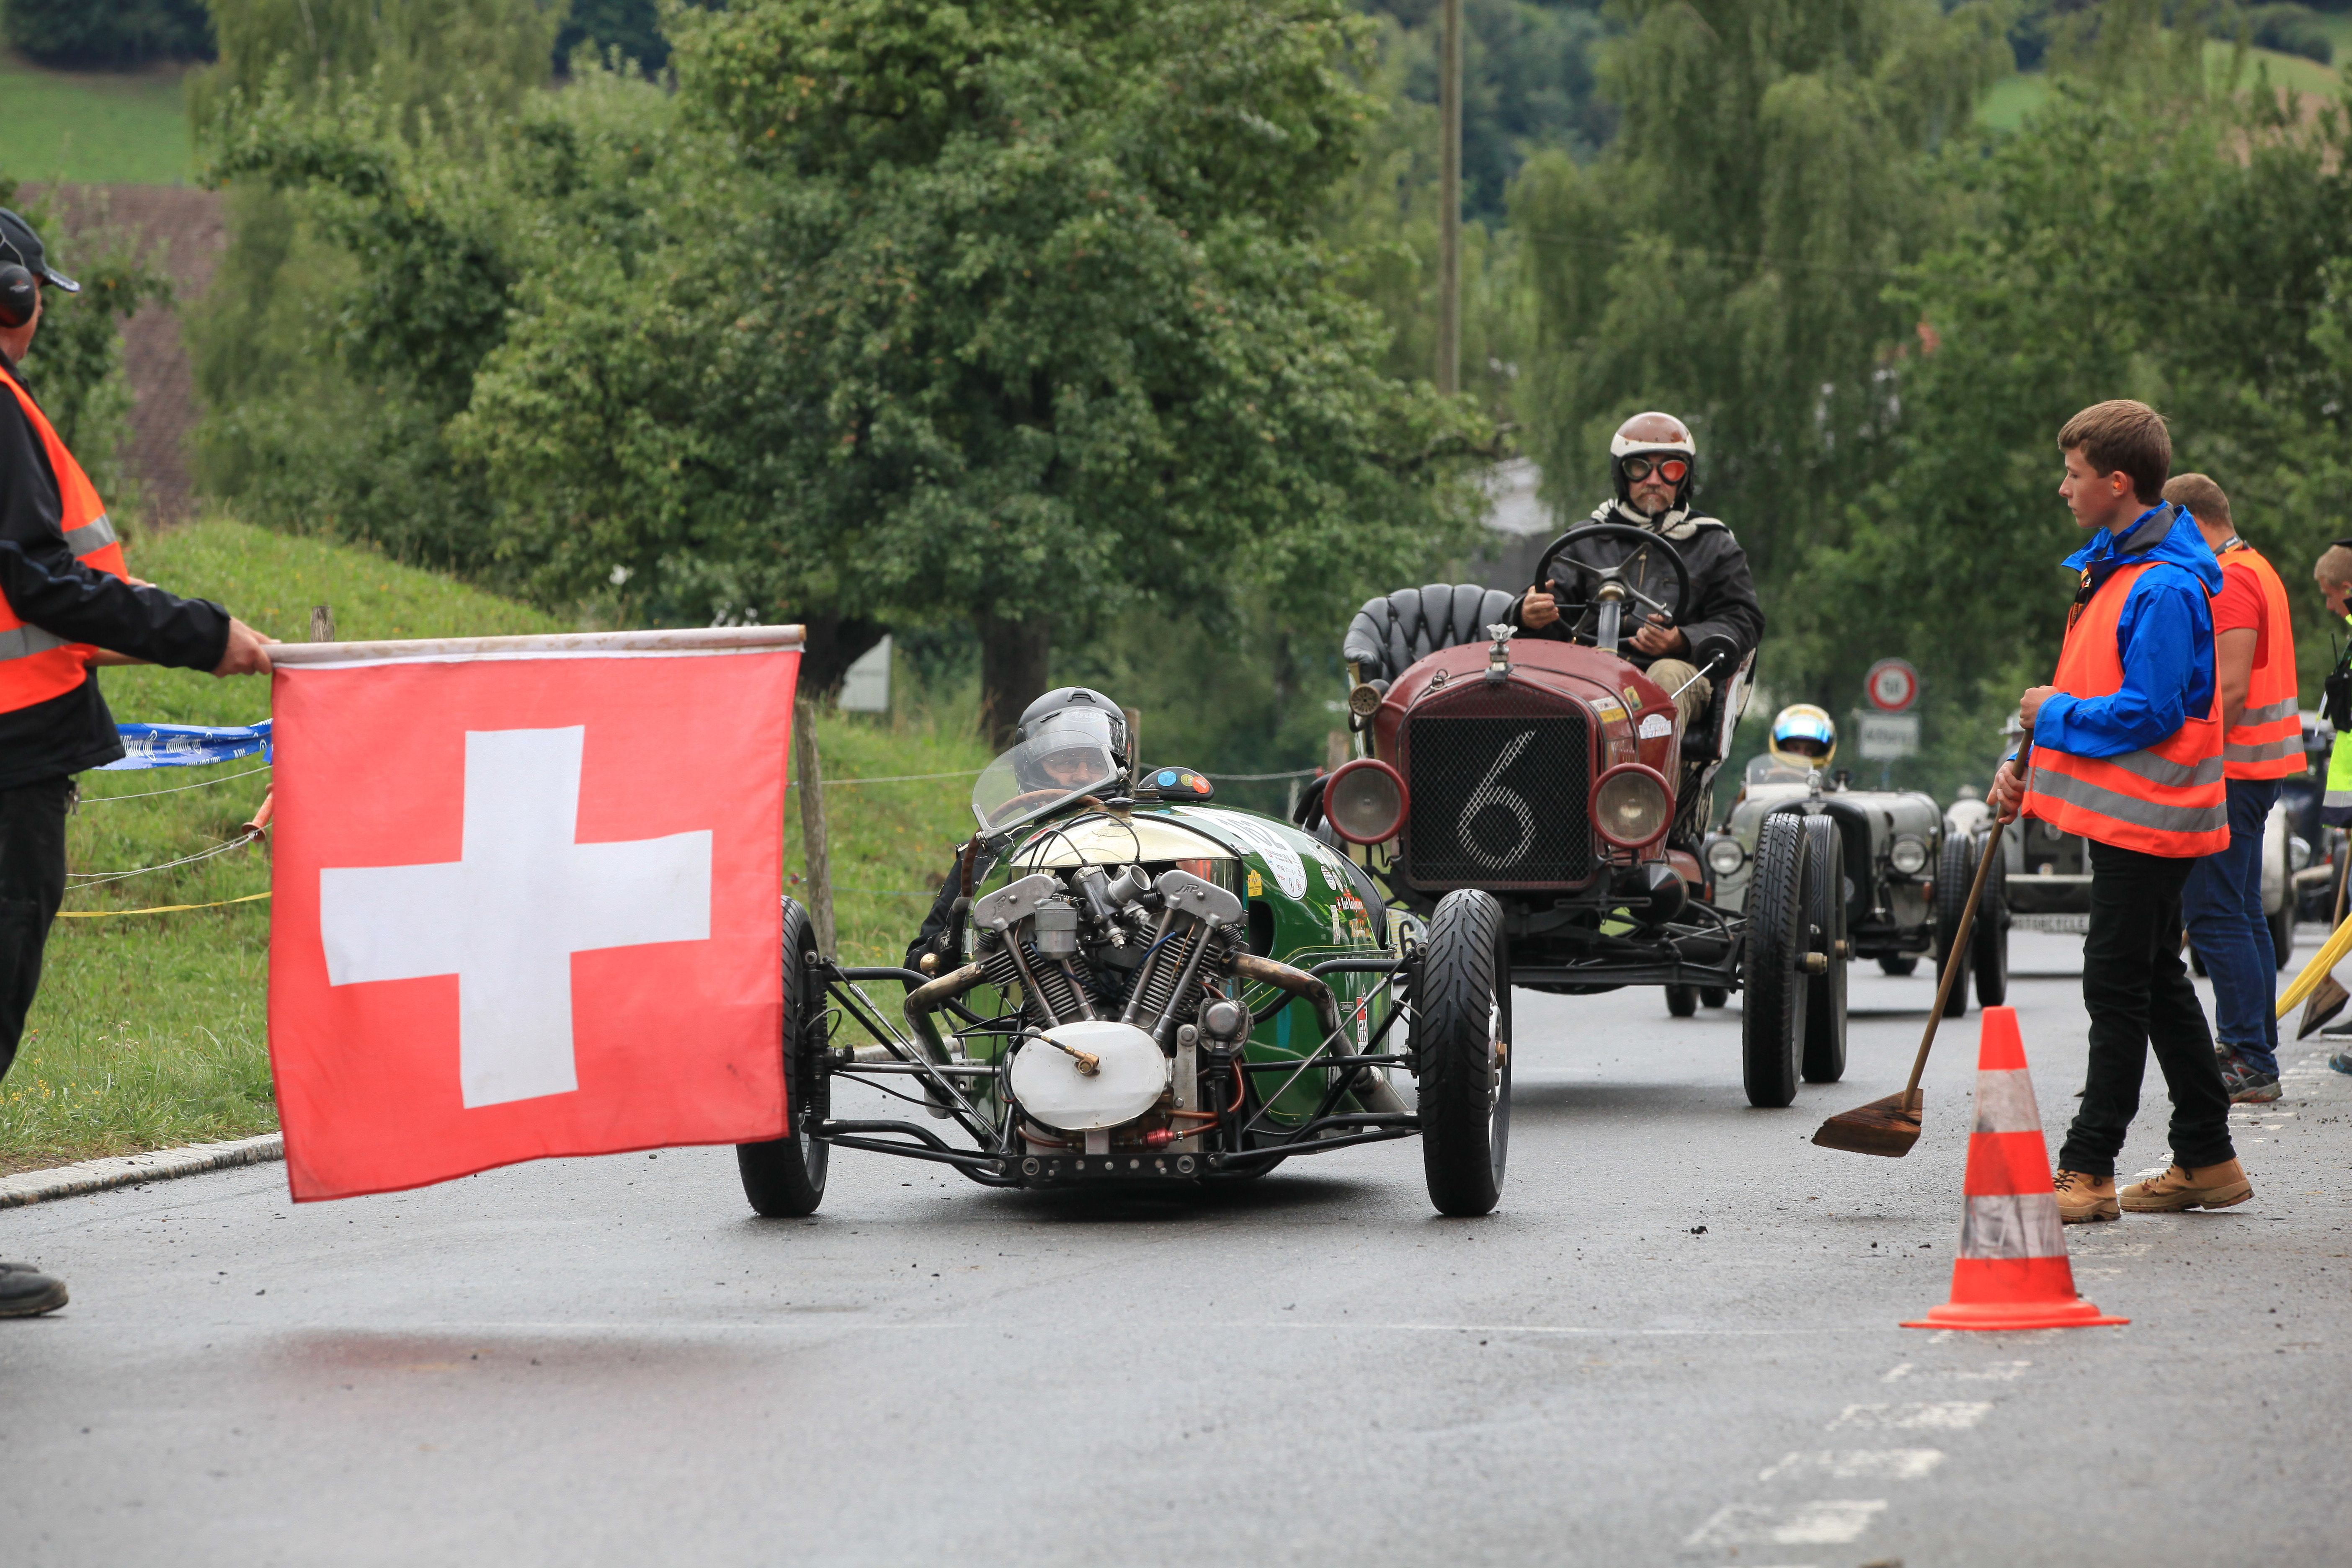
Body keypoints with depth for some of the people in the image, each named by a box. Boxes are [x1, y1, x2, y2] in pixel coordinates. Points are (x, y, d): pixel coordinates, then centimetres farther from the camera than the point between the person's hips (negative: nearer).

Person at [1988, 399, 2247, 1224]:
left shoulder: (2164, 588, -19)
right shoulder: (2112, 568, 14)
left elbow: (2147, 713, -24)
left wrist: (2056, 715, -11)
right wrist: (2029, 768, 9)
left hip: (2147, 817, -10)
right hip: (2125, 816, 10)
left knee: (2119, 987, -7)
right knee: (2158, 982, 15)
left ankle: (2088, 1171, -4)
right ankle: (2207, 1162, 21)